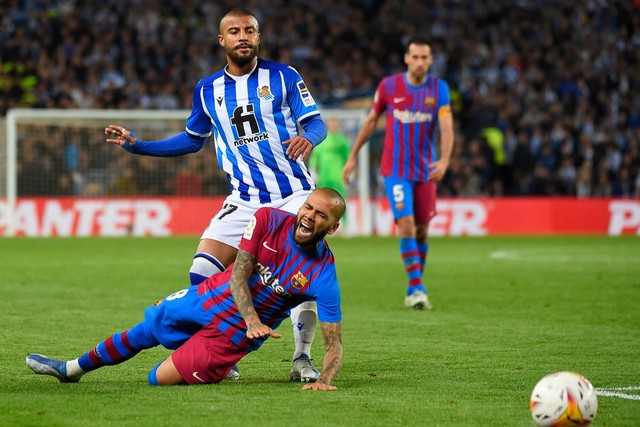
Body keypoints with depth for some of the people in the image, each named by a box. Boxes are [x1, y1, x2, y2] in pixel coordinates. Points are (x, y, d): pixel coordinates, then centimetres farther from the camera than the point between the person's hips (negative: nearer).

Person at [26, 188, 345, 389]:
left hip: (234, 334, -4)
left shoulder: (323, 274, -23)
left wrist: (324, 381, -39)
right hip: (209, 299, 4)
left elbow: (333, 342, -21)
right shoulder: (268, 219, -16)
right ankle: (73, 368, 39)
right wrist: (251, 317, -34)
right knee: (147, 329, 15)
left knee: (160, 379, -6)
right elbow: (240, 271, -18)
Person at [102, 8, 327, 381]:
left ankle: (302, 359, 4)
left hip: (294, 195, -3)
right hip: (245, 200, 3)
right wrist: (136, 144, 15)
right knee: (203, 274, -11)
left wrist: (308, 138, -27)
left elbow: (317, 122, -3)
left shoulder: (283, 77, 0)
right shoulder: (208, 90, 10)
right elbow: (193, 140, 23)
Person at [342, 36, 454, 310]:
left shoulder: (439, 88, -3)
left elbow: (446, 126, -13)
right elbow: (371, 121, 9)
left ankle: (414, 290, 23)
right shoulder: (388, 86, -4)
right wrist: (353, 157, 12)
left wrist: (444, 160, -30)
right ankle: (417, 288, -16)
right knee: (406, 225, -16)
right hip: (396, 169, -2)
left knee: (421, 229, 8)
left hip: (425, 170, 2)